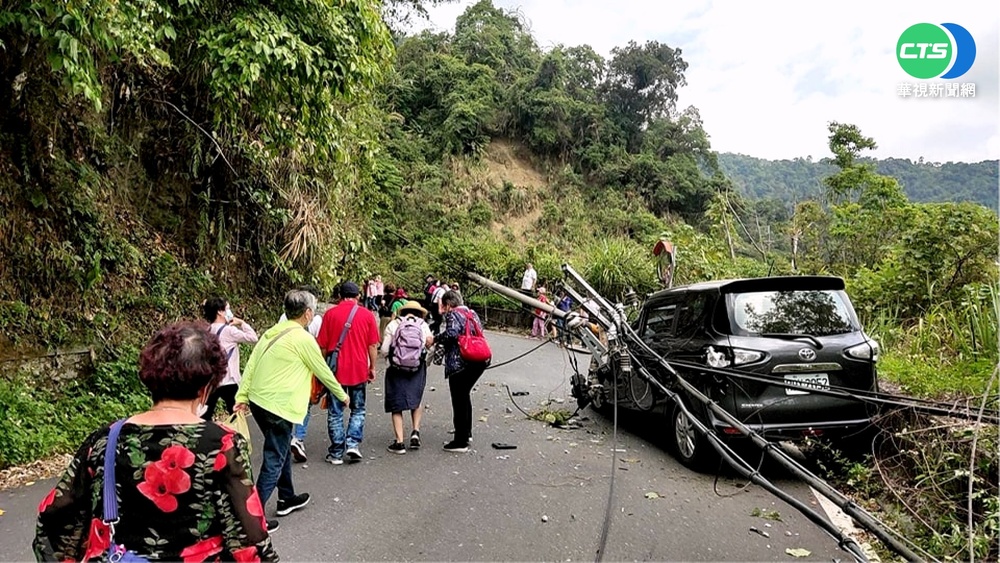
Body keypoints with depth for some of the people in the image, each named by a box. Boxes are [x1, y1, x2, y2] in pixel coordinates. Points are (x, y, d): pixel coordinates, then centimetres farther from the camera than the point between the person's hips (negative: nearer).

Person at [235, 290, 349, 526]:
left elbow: (251, 364, 6)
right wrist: (342, 395, 9)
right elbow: (323, 371, -4)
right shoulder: (303, 339, -13)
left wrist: (242, 396, 7)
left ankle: (287, 499, 38)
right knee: (274, 461, 2)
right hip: (278, 407, -9)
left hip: (257, 401, 9)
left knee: (282, 450, 23)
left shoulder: (272, 333, 8)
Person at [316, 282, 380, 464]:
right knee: (358, 410, 16)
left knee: (335, 412, 9)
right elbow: (373, 345, -1)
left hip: (335, 370, 0)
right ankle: (353, 443, 3)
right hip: (359, 370, 0)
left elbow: (323, 346, 0)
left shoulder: (330, 314, -2)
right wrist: (372, 368, 10)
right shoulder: (367, 315, -2)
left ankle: (336, 453, 13)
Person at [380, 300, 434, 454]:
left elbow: (384, 350, -4)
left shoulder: (393, 324, -1)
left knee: (396, 405, 9)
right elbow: (429, 342, -12)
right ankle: (415, 431, 8)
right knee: (416, 399, 24)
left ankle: (399, 442, 6)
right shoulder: (423, 325, 2)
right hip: (417, 370, 1)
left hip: (396, 370, -1)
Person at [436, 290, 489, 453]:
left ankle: (461, 442, 5)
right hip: (479, 361, 9)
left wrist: (435, 339, -11)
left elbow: (451, 333, -23)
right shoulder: (472, 314, 18)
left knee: (459, 401, 0)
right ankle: (467, 433, 35)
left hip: (460, 364, -9)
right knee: (465, 396, 24)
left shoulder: (453, 314, -6)